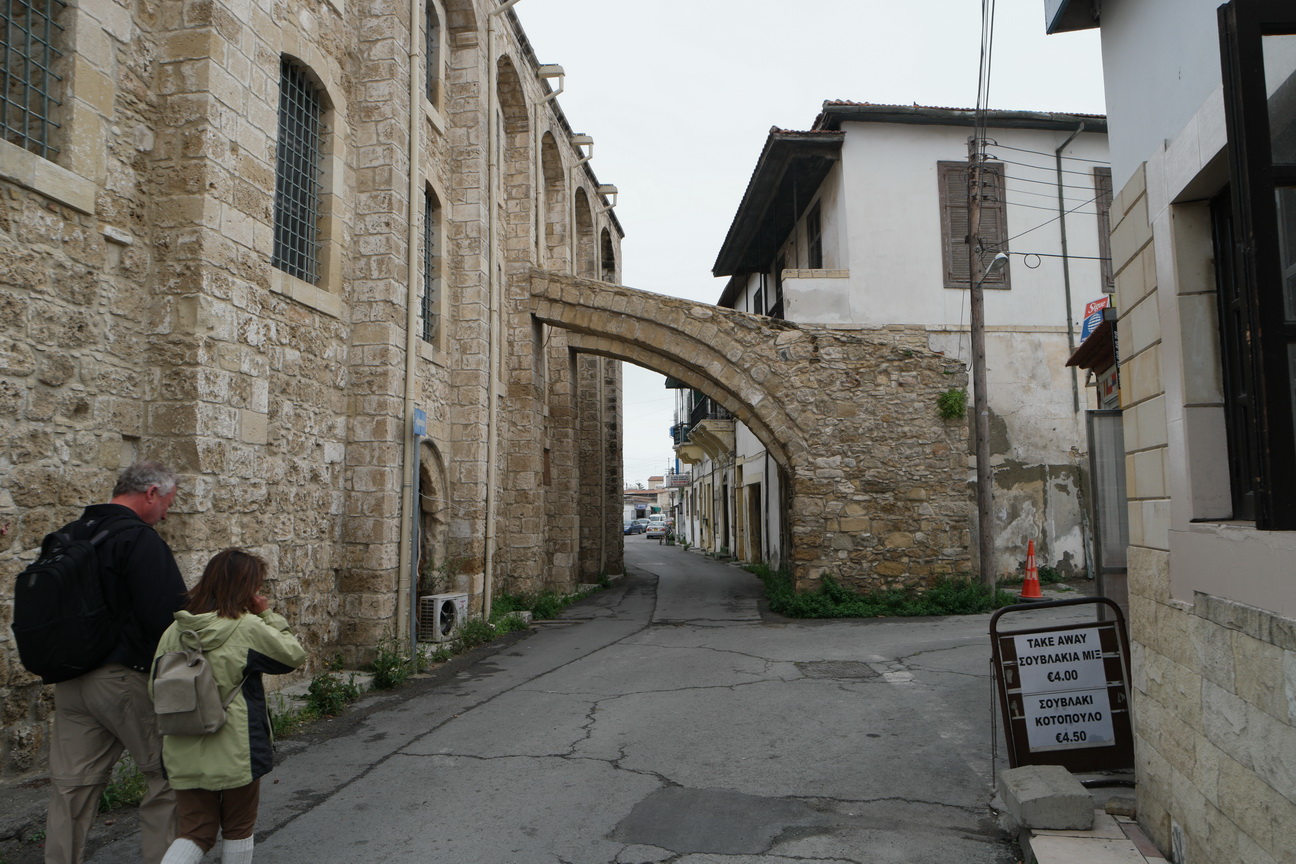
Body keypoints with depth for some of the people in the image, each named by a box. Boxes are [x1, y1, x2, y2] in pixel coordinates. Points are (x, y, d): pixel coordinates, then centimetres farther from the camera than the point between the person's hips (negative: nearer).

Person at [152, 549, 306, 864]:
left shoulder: (174, 631, 0)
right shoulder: (249, 628, -16)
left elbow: (155, 687, 5)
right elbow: (293, 655, -4)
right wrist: (268, 615, 0)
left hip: (185, 755, 5)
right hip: (235, 752, -4)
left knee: (194, 831, 15)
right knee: (238, 828, 16)